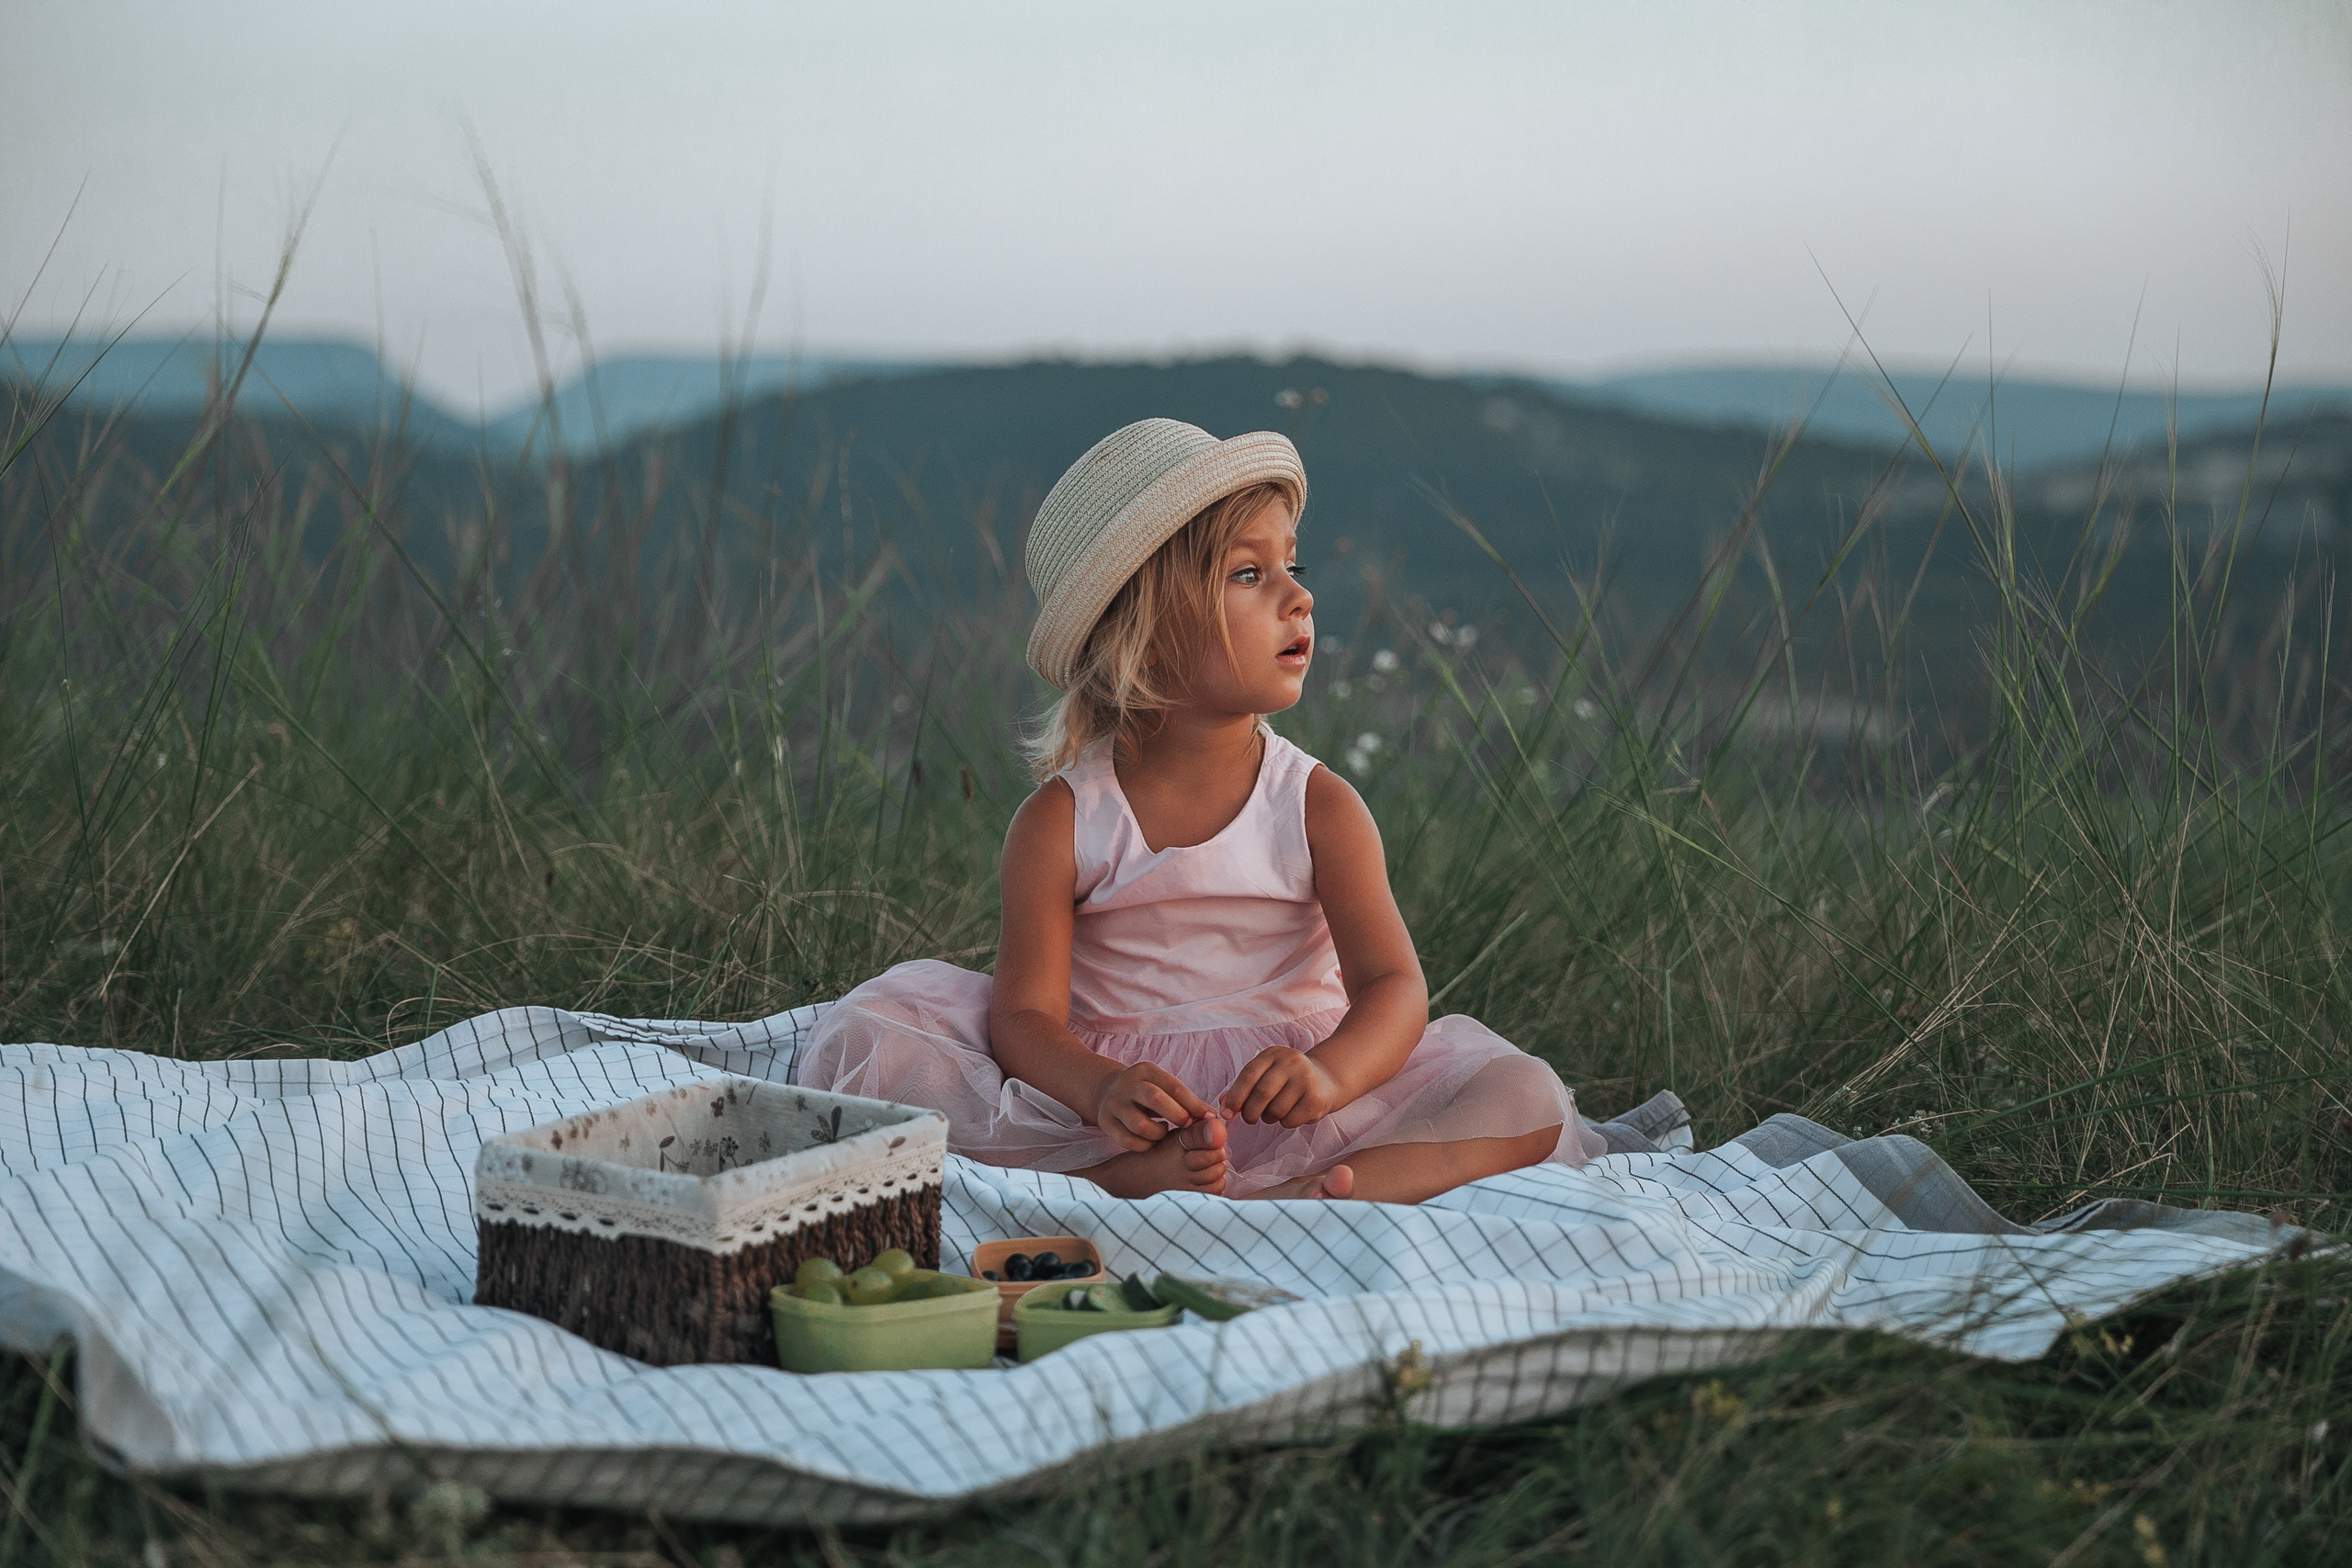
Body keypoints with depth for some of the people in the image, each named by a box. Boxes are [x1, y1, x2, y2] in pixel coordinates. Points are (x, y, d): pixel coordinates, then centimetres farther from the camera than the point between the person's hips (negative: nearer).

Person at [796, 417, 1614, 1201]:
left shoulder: (1318, 807, -1)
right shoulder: (1060, 821, -3)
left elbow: (1394, 984, -10)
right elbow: (1025, 1013, -9)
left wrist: (1329, 1072, -34)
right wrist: (1101, 1091, -33)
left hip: (1278, 1107, 1)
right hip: (1109, 1097, -1)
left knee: (1527, 1099, -22)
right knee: (864, 1037, -20)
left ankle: (1280, 1201, -42)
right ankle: (1139, 1174, -32)